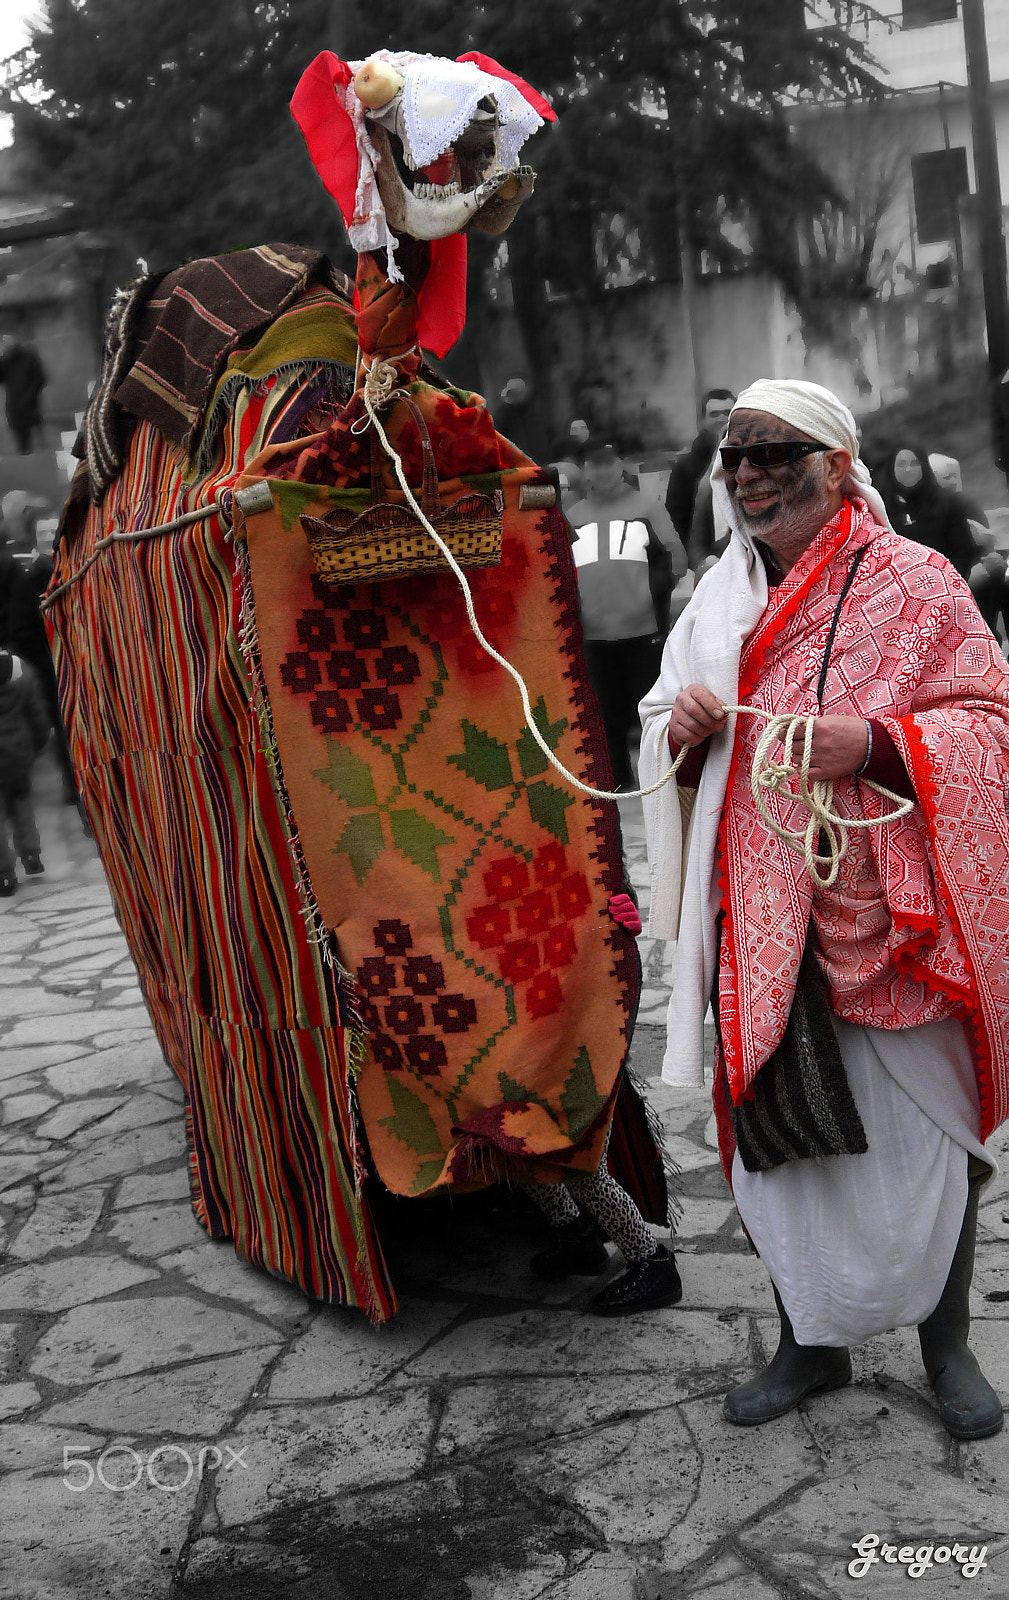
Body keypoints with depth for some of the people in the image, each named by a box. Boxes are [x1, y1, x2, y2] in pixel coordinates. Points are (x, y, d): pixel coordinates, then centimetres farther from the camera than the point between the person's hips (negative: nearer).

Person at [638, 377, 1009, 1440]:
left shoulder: (912, 582, -4)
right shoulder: (719, 596, 12)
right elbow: (664, 732, 18)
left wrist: (873, 743, -23)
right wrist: (680, 727, -6)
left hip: (888, 912, -4)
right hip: (761, 916, 4)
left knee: (922, 1134, 7)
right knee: (772, 1131, 10)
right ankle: (812, 1342, 30)